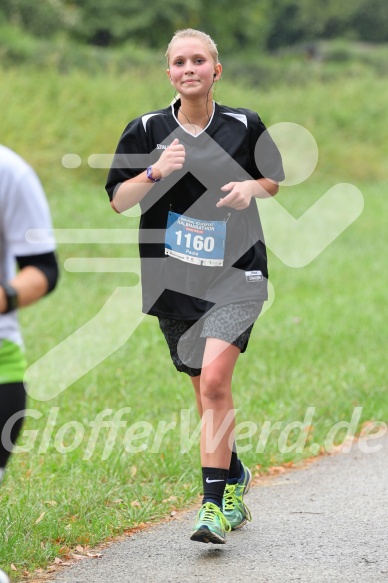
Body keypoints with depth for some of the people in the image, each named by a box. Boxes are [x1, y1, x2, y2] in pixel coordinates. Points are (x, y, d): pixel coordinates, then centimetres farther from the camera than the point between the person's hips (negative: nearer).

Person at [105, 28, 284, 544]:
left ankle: (215, 505, -17)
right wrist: (155, 173, -17)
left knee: (214, 380, -20)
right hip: (173, 280, 3)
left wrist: (251, 188, -7)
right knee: (206, 390, 13)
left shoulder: (245, 126, 1)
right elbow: (117, 201, 1)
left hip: (236, 272, -2)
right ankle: (235, 477, 39)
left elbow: (275, 180, 16)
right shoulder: (147, 130, 1)